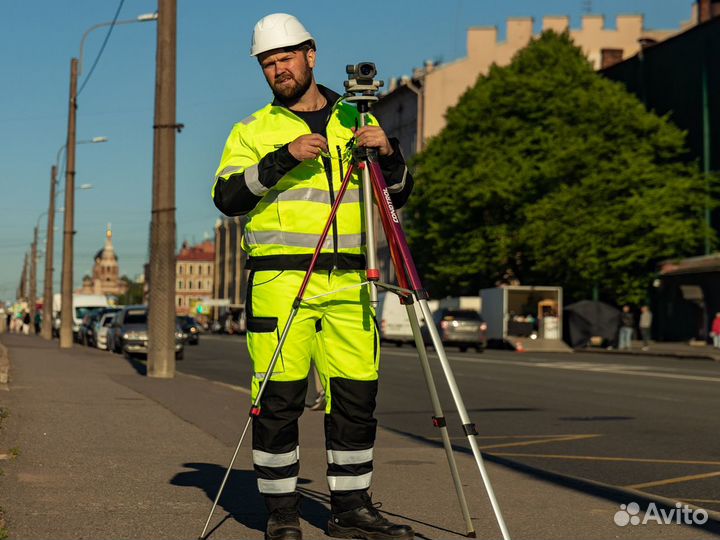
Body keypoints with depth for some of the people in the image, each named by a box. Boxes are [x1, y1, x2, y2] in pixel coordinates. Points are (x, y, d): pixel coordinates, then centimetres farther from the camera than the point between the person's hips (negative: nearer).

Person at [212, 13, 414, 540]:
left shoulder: (356, 123, 17)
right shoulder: (254, 131, 9)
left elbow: (398, 196, 15)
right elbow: (227, 196, -5)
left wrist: (389, 155, -5)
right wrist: (283, 158, -17)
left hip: (348, 282, 3)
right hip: (280, 279, -2)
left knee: (356, 394, 3)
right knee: (279, 398, -4)